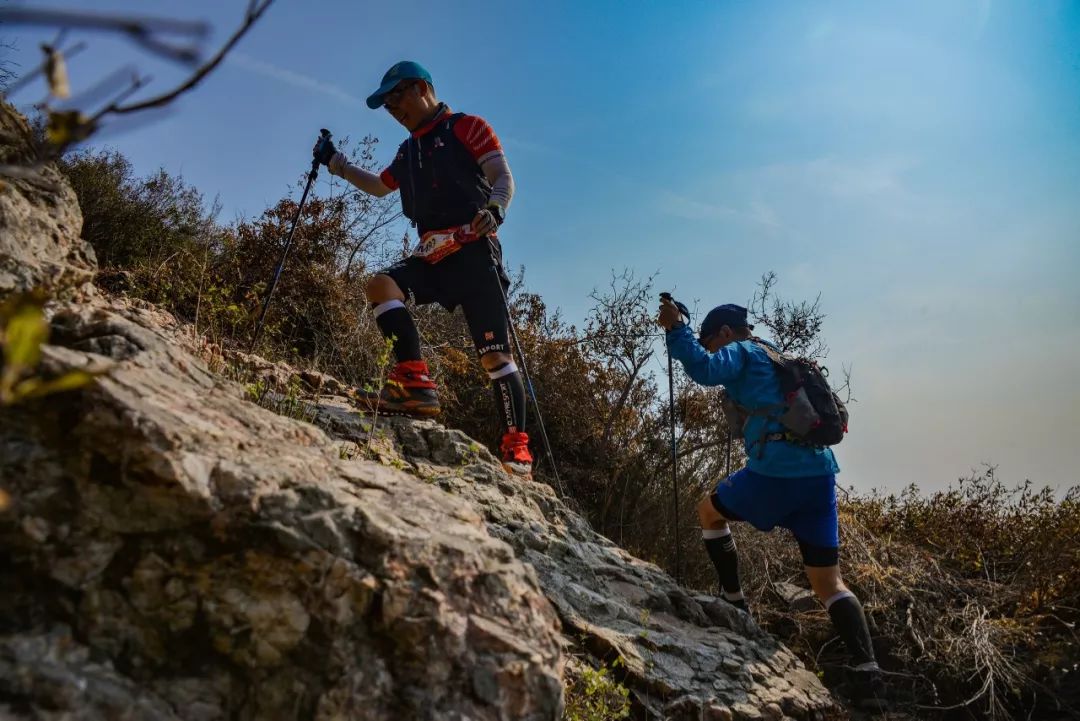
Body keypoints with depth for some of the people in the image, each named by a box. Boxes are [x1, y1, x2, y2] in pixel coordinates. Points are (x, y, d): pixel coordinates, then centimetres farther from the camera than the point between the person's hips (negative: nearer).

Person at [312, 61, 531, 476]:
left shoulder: (466, 127, 5)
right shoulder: (408, 151, 25)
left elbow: (504, 179, -7)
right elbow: (379, 186, 43)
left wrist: (494, 210, -28)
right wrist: (337, 164, 39)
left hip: (473, 252, -7)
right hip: (431, 257, 7)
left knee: (495, 355, -13)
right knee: (381, 284, -20)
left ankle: (517, 450, -12)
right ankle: (416, 381, -28)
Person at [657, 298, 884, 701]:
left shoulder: (741, 352, 5)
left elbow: (705, 370, -16)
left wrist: (675, 328, -12)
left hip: (774, 473, -7)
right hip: (819, 472, 7)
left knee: (709, 513, 21)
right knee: (829, 583, 8)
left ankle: (734, 603, 20)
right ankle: (867, 668, -6)